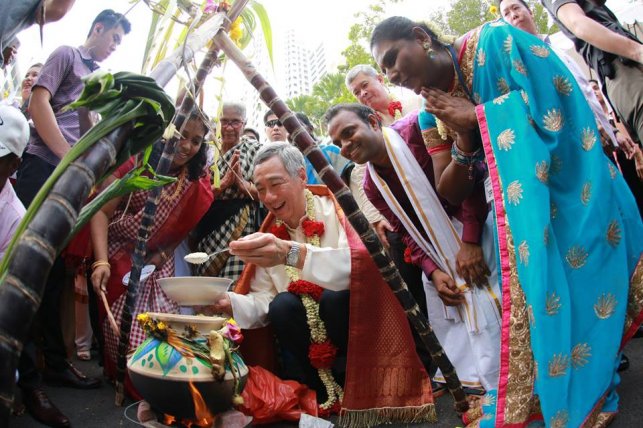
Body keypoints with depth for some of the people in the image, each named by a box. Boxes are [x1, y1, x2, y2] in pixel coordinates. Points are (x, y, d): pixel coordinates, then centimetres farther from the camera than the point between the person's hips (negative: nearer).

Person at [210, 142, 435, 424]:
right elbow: (263, 301, 1)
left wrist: (292, 253, -45)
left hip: (354, 319, -4)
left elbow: (361, 263, -31)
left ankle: (353, 384, -6)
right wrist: (229, 302, -20)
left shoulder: (335, 208, -12)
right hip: (311, 336, 4)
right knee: (282, 306, -24)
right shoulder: (270, 233, 2)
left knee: (335, 297, -32)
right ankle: (329, 389, -5)